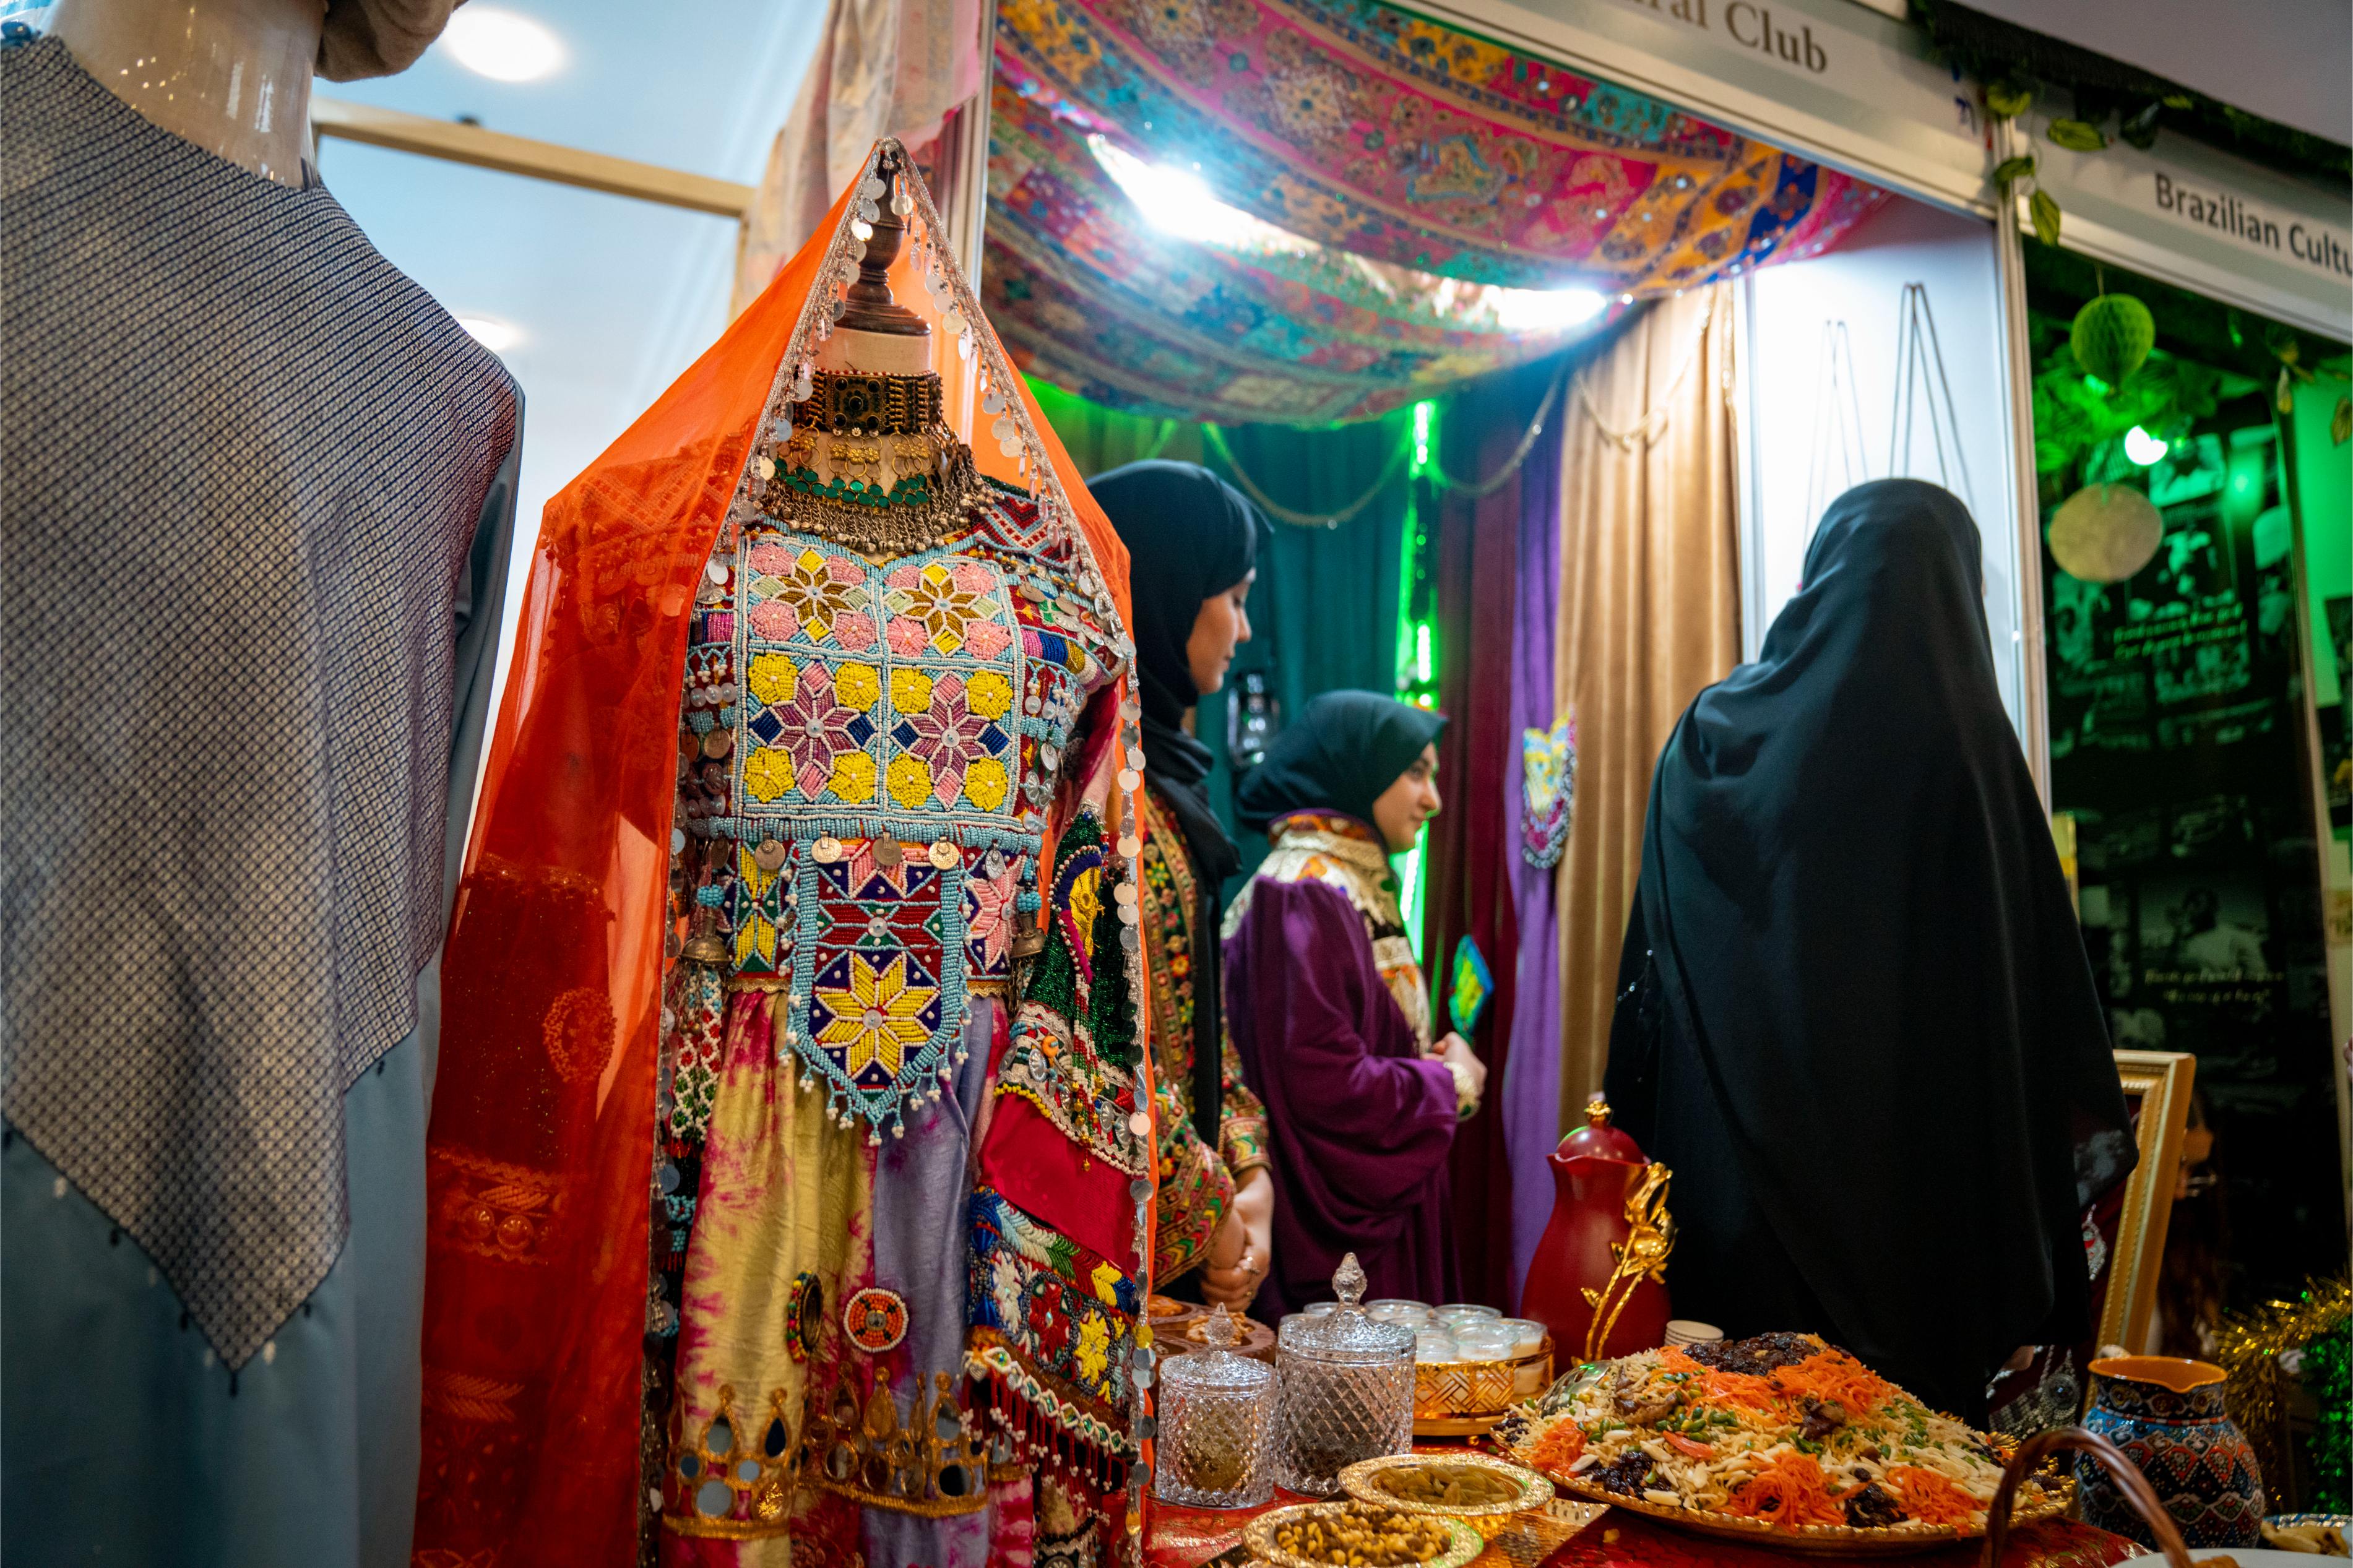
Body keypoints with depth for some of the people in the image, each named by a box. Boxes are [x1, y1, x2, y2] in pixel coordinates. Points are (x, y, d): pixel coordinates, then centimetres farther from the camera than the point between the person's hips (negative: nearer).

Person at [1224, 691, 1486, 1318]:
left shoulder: (1355, 886, 13)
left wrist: (1442, 1068, 1)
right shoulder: (1304, 894, -19)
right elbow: (1321, 1082, -26)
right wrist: (1449, 1082, -11)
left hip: (1375, 1207, 10)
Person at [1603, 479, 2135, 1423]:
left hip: (1737, 1160, 3)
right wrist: (2089, 1133, 4)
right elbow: (2040, 974, -7)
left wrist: (1644, 1137, 11)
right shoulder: (1963, 736, -7)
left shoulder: (1714, 734, 1)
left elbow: (1651, 976, 4)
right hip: (1916, 1169, -2)